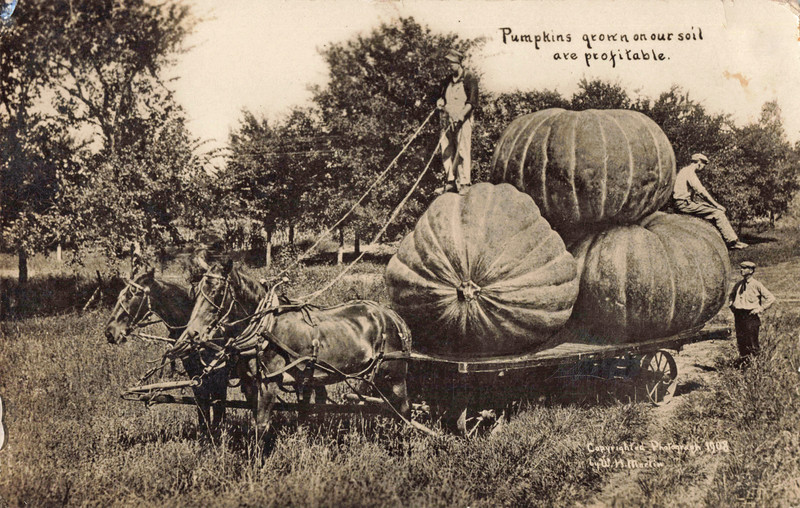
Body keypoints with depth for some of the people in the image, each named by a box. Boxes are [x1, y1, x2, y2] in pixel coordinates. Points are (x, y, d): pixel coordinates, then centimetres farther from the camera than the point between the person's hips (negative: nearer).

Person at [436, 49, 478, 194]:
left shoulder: (470, 79, -3)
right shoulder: (448, 80, 17)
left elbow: (472, 102, -9)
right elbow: (441, 95, 29)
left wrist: (461, 114, -22)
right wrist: (440, 101, 5)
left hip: (462, 120, -6)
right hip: (447, 120, 6)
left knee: (462, 150, -10)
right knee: (446, 150, 4)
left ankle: (463, 183, -7)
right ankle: (450, 181, 11)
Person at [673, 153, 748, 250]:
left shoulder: (685, 171, 21)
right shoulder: (689, 172, -12)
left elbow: (697, 191, 24)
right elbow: (702, 191, -19)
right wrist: (716, 205, -15)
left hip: (688, 201, 10)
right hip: (684, 204, -10)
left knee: (718, 210, 10)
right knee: (717, 213, -15)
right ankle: (732, 241, -13)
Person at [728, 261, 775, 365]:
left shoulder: (756, 285, -6)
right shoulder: (738, 284, 11)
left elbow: (771, 298, -5)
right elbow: (731, 295, 33)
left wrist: (760, 309, -9)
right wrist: (730, 304, 15)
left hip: (751, 316, -5)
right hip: (738, 316, 6)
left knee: (752, 342, -5)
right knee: (740, 341, 8)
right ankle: (742, 362, 18)